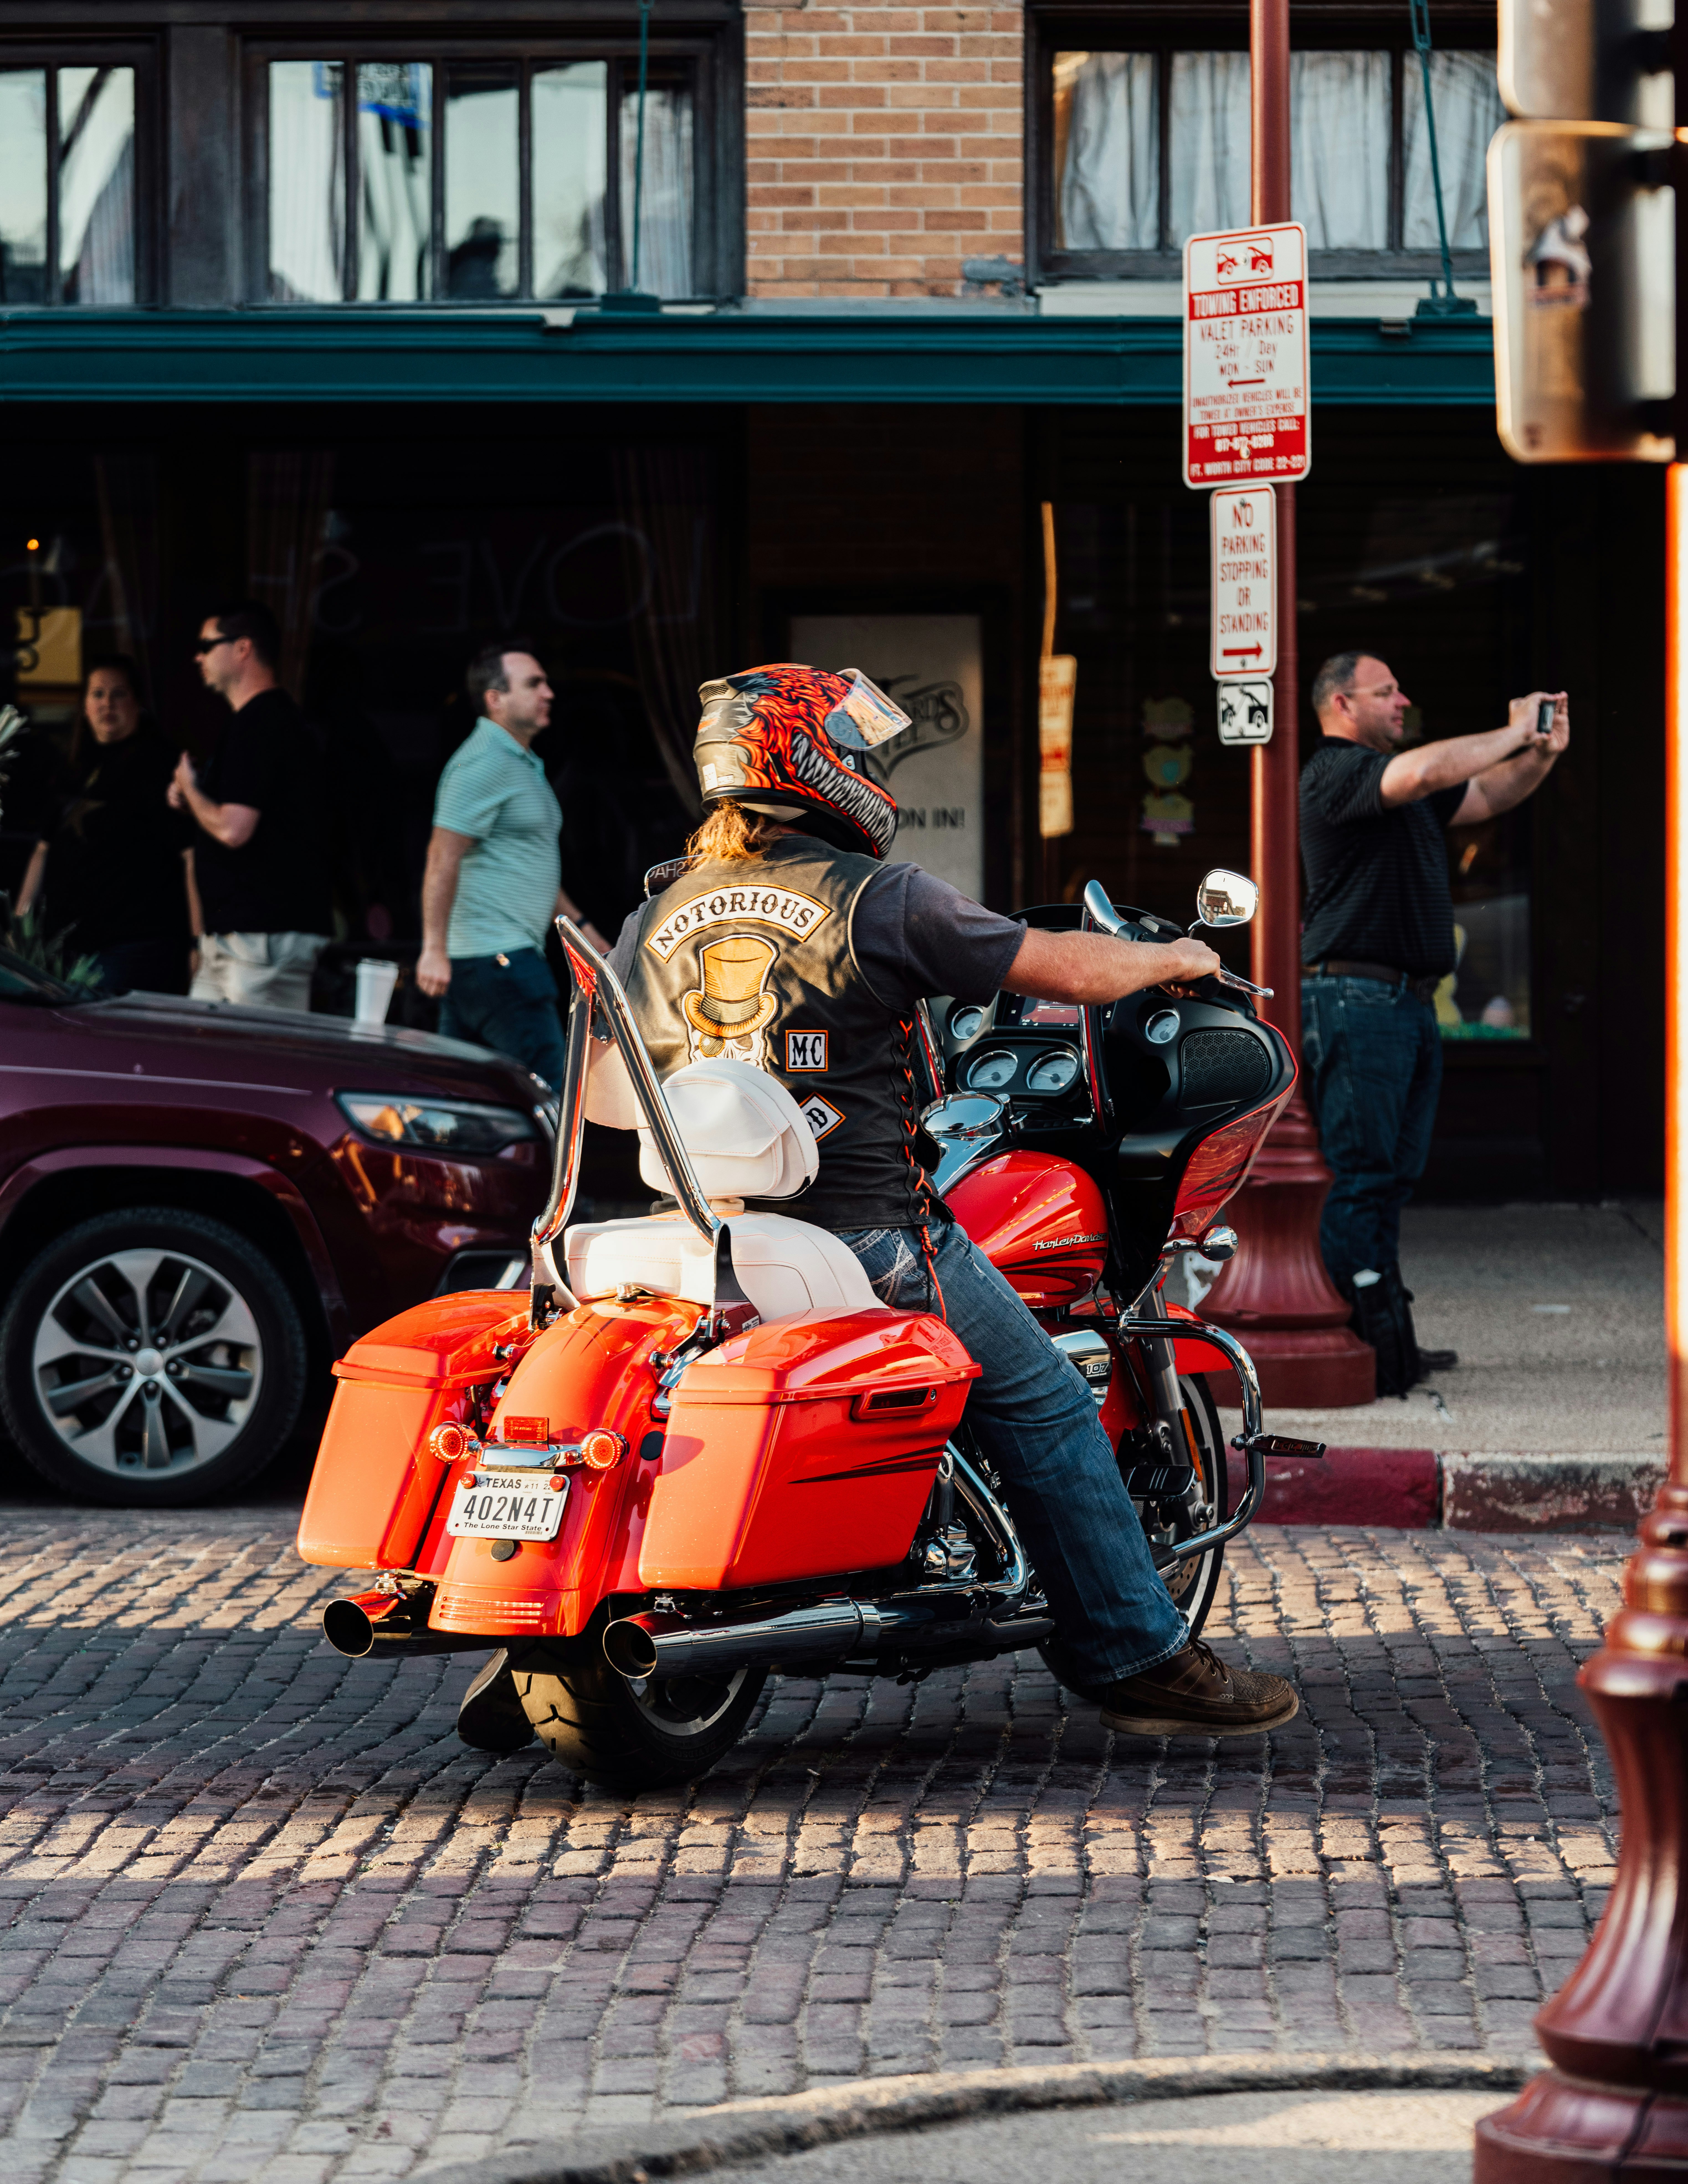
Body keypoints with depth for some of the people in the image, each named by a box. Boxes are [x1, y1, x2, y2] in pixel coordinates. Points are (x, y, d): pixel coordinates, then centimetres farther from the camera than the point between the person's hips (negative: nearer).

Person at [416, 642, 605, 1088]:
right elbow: (443, 858, -20)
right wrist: (434, 948, -26)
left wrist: (580, 926, 29)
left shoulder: (521, 765, 21)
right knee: (547, 1087, -9)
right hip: (496, 958, -10)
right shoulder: (485, 763, -13)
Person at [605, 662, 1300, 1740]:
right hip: (864, 1230, -6)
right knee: (1042, 1405, 5)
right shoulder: (877, 899, -8)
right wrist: (1175, 957, 15)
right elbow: (1070, 970, -5)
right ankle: (1140, 1656, 5)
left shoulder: (656, 917, 8)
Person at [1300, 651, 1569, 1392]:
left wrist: (1543, 753, 8)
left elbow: (1488, 796, 27)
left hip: (1409, 1002, 10)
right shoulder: (1335, 773, -9)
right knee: (1358, 1177, -10)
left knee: (1394, 1175, 10)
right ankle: (1356, 1346, -12)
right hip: (1355, 998, -10)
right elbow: (1423, 772, -26)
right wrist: (1512, 734, -14)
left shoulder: (1392, 783, 22)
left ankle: (1390, 1343, 13)